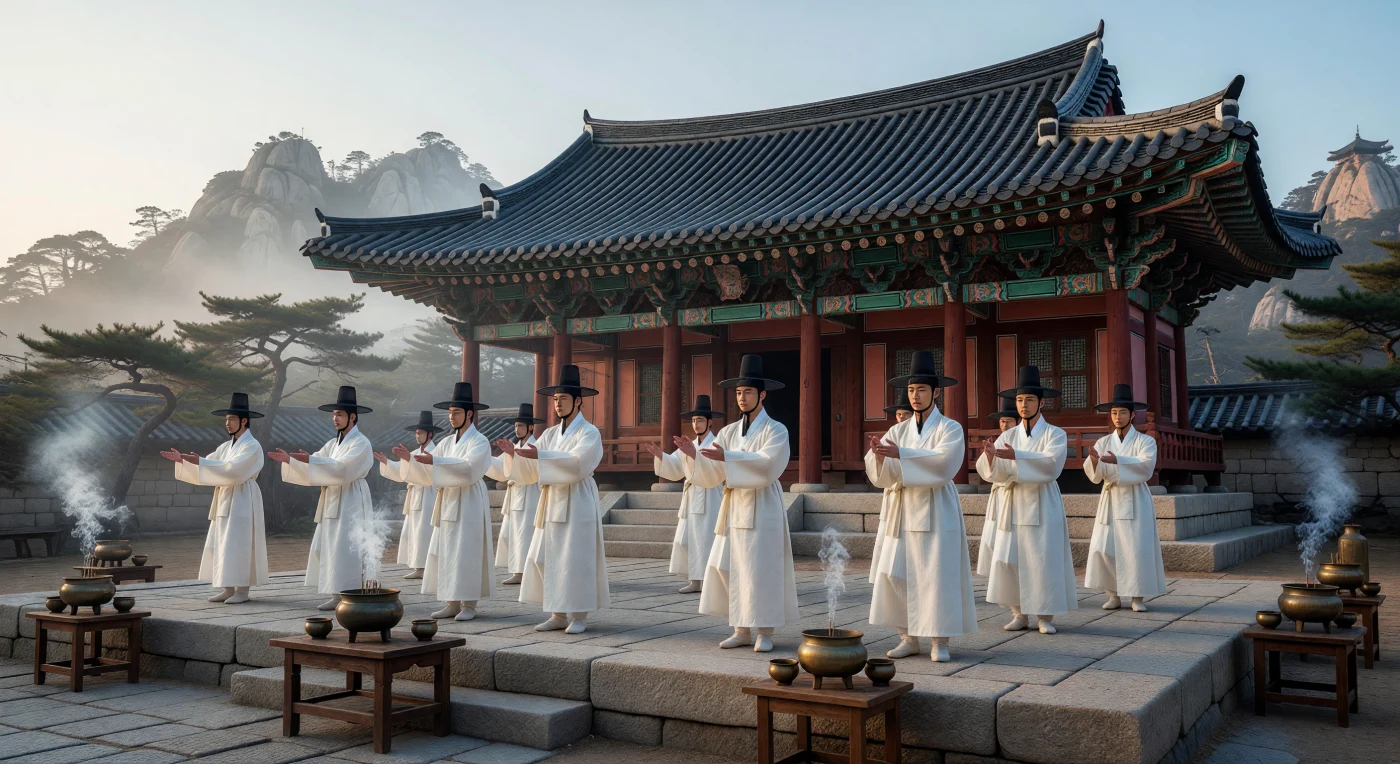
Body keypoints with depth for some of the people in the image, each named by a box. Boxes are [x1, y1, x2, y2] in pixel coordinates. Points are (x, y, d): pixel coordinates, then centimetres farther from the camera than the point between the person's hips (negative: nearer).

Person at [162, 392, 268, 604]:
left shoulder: (252, 446, -10)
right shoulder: (226, 446, 15)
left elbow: (232, 469, -23)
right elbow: (207, 464, 13)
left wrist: (200, 461, -27)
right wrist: (182, 461, -1)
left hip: (242, 501, -8)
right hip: (224, 500, 8)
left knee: (238, 545, -7)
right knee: (222, 545, 7)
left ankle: (242, 590, -2)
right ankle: (228, 589, 13)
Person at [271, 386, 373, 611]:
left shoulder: (361, 443, -9)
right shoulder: (333, 443, 17)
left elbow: (341, 467, -22)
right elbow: (316, 463, 11)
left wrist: (310, 460, -30)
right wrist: (289, 460, -4)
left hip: (351, 502, -8)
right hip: (332, 502, 8)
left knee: (348, 550, -11)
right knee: (328, 549, 6)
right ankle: (338, 595, 11)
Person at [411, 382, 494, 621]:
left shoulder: (479, 441, -6)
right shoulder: (447, 442, 14)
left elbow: (468, 467, -23)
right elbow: (429, 471, 10)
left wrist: (435, 462, -30)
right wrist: (410, 458, -8)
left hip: (469, 504, -7)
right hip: (447, 503, 7)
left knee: (467, 554, -5)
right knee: (445, 553, 6)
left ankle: (469, 604, 1)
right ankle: (452, 603, 12)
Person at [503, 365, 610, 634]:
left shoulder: (589, 433, -5)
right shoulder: (550, 434, 14)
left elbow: (577, 461, -22)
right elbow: (531, 464, 6)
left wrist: (540, 456, -32)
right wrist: (516, 453, -14)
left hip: (578, 503, -6)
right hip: (551, 503, 6)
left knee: (575, 559, -5)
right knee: (545, 557, 4)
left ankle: (579, 616, 4)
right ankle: (558, 615, 13)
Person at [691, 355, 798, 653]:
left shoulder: (776, 430, -3)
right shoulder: (729, 431, 12)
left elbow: (766, 463, -20)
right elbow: (714, 472, 5)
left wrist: (727, 457, -28)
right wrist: (695, 455, -15)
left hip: (762, 509, -5)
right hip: (733, 508, 5)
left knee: (761, 570, -4)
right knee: (729, 568, 4)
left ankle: (765, 632, 5)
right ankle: (742, 630, 14)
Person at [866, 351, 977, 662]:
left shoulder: (950, 428, -1)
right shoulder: (898, 431, 10)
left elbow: (943, 462, -19)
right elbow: (884, 474, 1)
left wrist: (901, 454, -28)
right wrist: (881, 456, -22)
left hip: (937, 512, -4)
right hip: (904, 511, 4)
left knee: (938, 576, -4)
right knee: (897, 574, 0)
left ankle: (940, 642, 5)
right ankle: (908, 638, 11)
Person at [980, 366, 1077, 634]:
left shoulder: (1054, 434, -1)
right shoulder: (1007, 436, 8)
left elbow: (1051, 463, -19)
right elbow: (996, 473, -2)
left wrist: (1016, 456, -32)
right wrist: (991, 458, -26)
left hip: (1043, 505, -3)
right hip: (1013, 505, 3)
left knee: (1044, 561, -3)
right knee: (1008, 560, 0)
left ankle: (1045, 616, 8)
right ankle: (1019, 613, 12)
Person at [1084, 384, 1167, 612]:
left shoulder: (1146, 441, 0)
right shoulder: (1103, 442, 8)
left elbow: (1145, 466, -19)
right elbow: (1095, 474, -4)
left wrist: (1117, 461, -34)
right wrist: (1094, 461, -28)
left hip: (1135, 501, -3)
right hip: (1110, 501, 3)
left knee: (1137, 549, -5)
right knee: (1104, 548, -2)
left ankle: (1138, 597, 5)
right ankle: (1113, 595, 9)